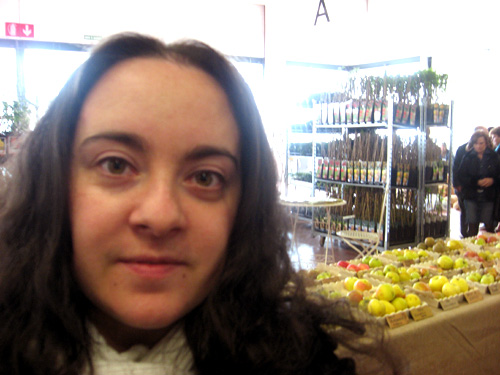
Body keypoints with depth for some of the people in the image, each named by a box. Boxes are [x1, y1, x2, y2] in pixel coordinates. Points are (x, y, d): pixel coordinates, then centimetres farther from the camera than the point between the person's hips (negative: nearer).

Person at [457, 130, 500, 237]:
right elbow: (462, 176, -2)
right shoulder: (468, 157, 5)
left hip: (488, 197, 0)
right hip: (471, 197, 0)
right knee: (472, 225, 3)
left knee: (489, 226, 1)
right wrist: (477, 182, -15)